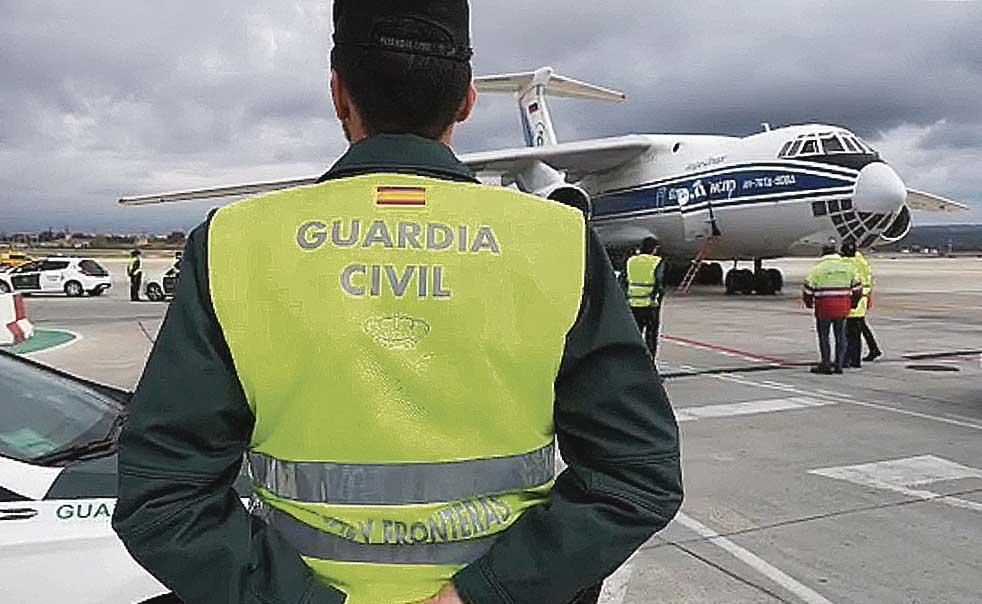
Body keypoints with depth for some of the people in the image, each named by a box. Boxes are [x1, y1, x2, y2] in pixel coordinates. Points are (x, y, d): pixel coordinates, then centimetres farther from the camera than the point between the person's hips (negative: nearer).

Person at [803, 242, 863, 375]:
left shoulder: (818, 268, -5)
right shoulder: (848, 267, 7)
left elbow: (808, 288, -5)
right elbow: (857, 287, 11)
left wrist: (809, 303, 12)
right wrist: (853, 303, 23)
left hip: (824, 308, -4)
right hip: (843, 308, 4)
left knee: (824, 336, 7)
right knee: (840, 336, 12)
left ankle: (826, 365, 9)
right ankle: (839, 364, 15)